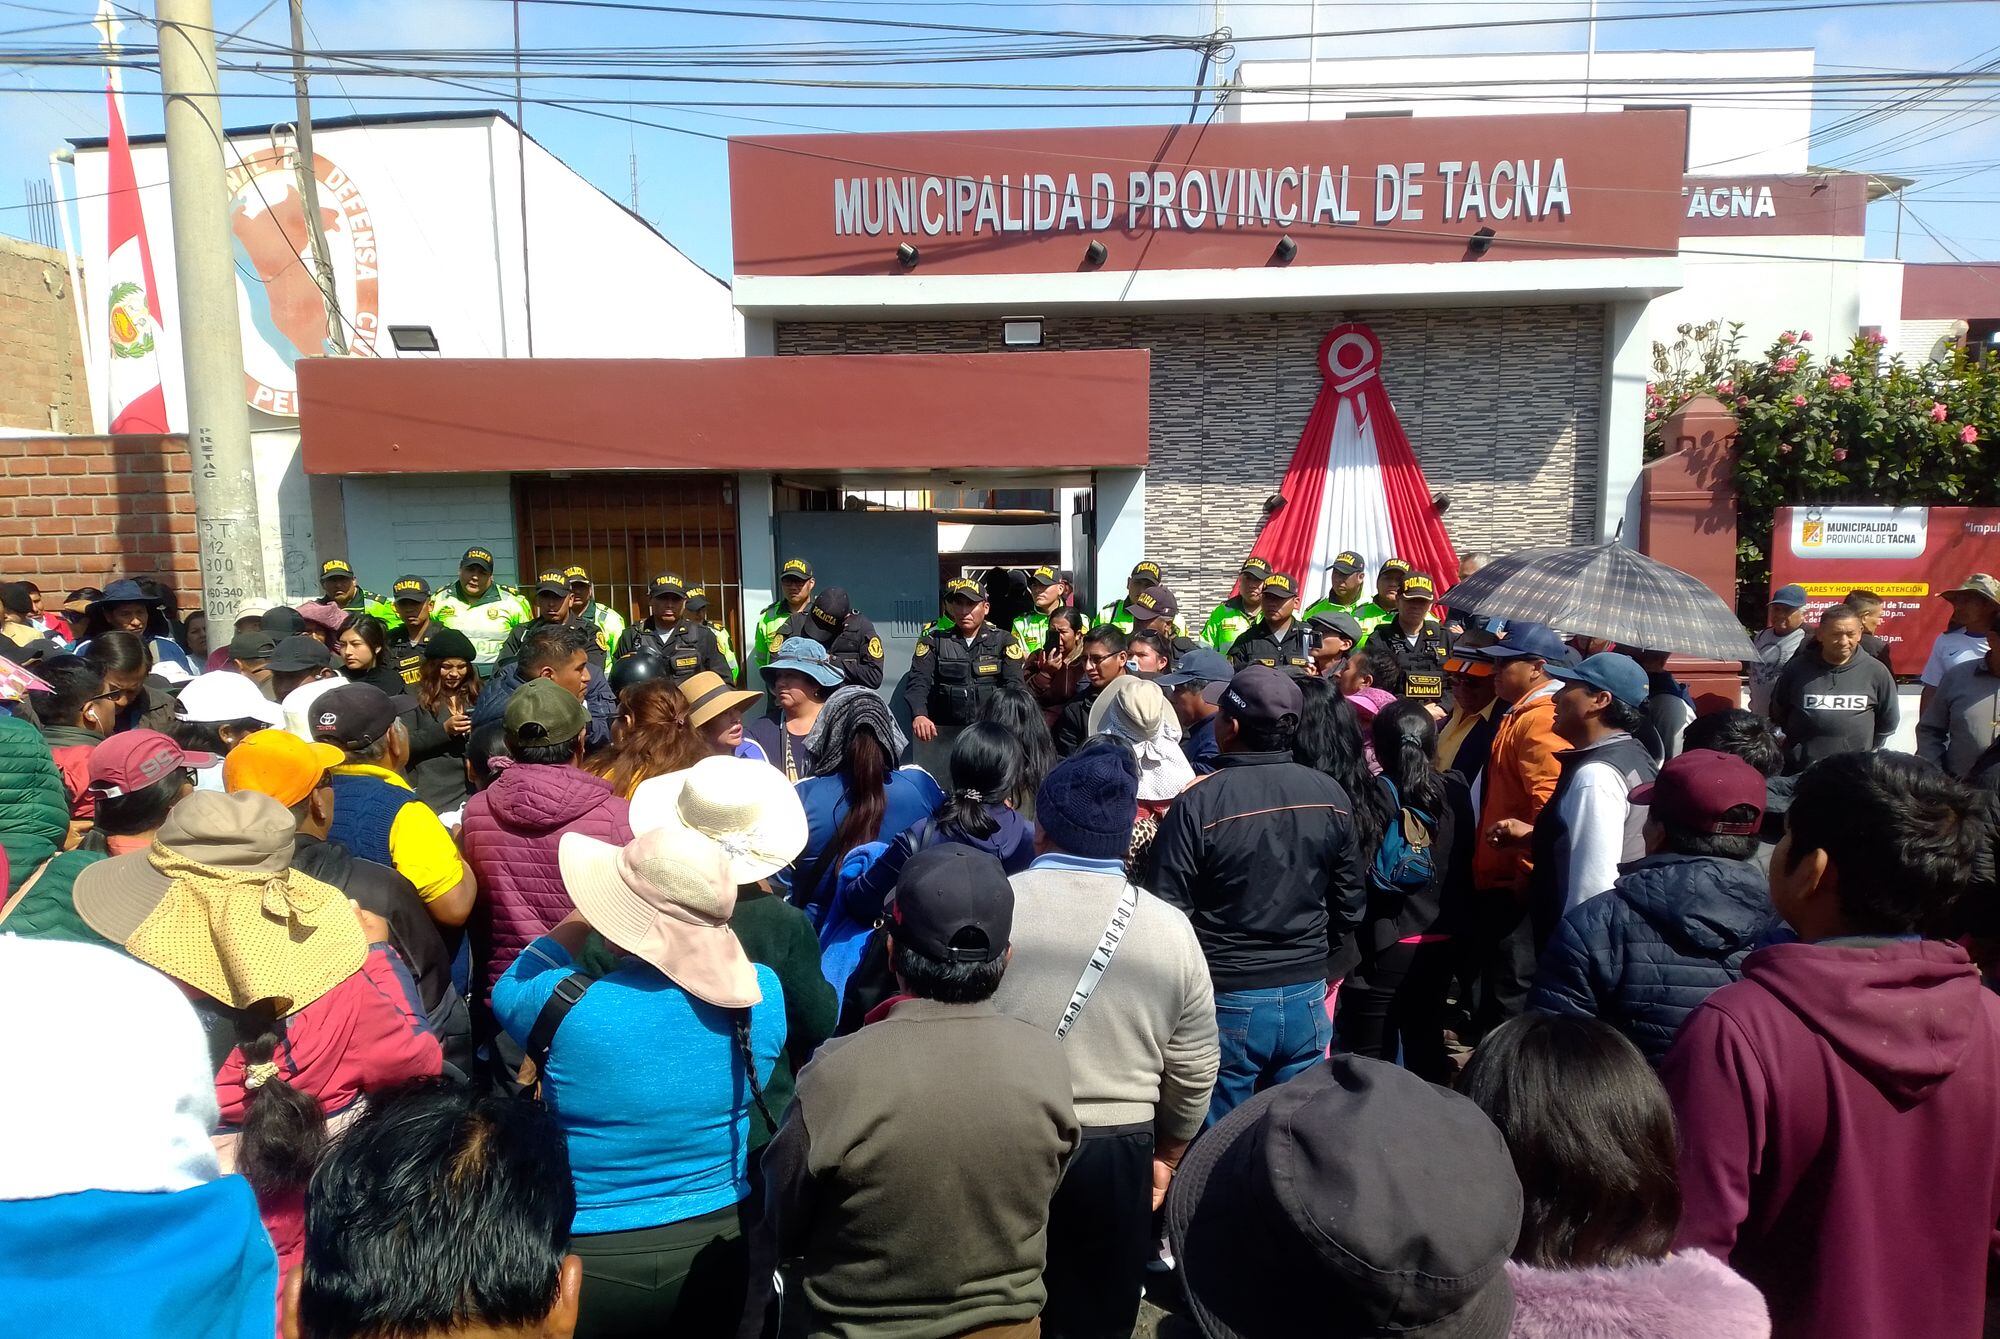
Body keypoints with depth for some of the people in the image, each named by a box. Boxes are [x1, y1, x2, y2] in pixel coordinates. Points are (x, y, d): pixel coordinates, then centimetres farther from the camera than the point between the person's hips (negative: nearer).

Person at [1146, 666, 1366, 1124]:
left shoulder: (1198, 803, -18)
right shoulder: (1330, 795, -3)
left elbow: (1165, 910, -15)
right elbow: (1350, 902, 7)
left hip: (1227, 1001, -4)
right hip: (1306, 999, 4)